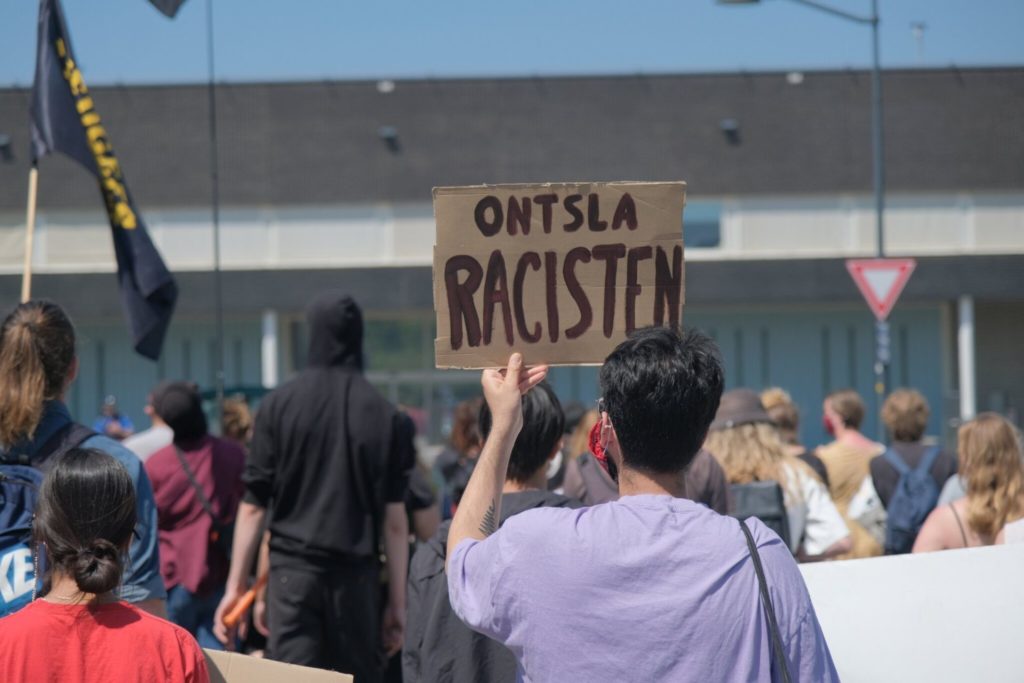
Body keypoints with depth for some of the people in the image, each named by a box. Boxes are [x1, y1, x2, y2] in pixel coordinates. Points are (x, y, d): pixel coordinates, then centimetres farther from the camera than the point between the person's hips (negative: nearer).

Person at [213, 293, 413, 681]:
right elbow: (395, 521, 1)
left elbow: (253, 506, 0)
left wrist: (235, 586, 5)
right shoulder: (383, 415, 3)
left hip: (293, 568, -1)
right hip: (357, 576, 1)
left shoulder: (279, 405, 1)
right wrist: (398, 603, 6)